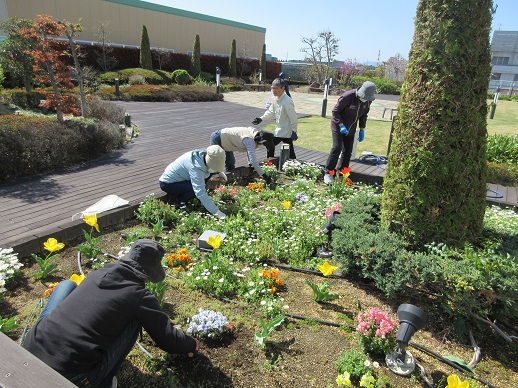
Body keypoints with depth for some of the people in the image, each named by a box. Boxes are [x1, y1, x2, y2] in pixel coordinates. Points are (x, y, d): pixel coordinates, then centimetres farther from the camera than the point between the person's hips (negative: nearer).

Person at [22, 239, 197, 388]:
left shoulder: (97, 273, 10)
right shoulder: (138, 296, -7)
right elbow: (168, 340, 2)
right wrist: (191, 345, 24)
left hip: (30, 349, 6)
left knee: (68, 285, 21)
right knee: (133, 322, 6)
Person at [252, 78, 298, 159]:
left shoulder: (287, 101, -24)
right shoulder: (276, 99, 3)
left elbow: (293, 117, -23)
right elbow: (271, 111, 17)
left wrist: (294, 131, -22)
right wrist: (261, 118, 7)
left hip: (287, 132, -9)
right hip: (278, 130, 9)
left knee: (289, 152, -4)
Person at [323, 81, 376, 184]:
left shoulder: (367, 101, -4)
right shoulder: (348, 96, -24)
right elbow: (335, 111, -18)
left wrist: (362, 130, 7)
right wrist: (341, 125, -25)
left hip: (351, 129, 6)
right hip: (338, 126, -6)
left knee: (348, 151, 5)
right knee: (337, 148, -15)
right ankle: (328, 173, -6)